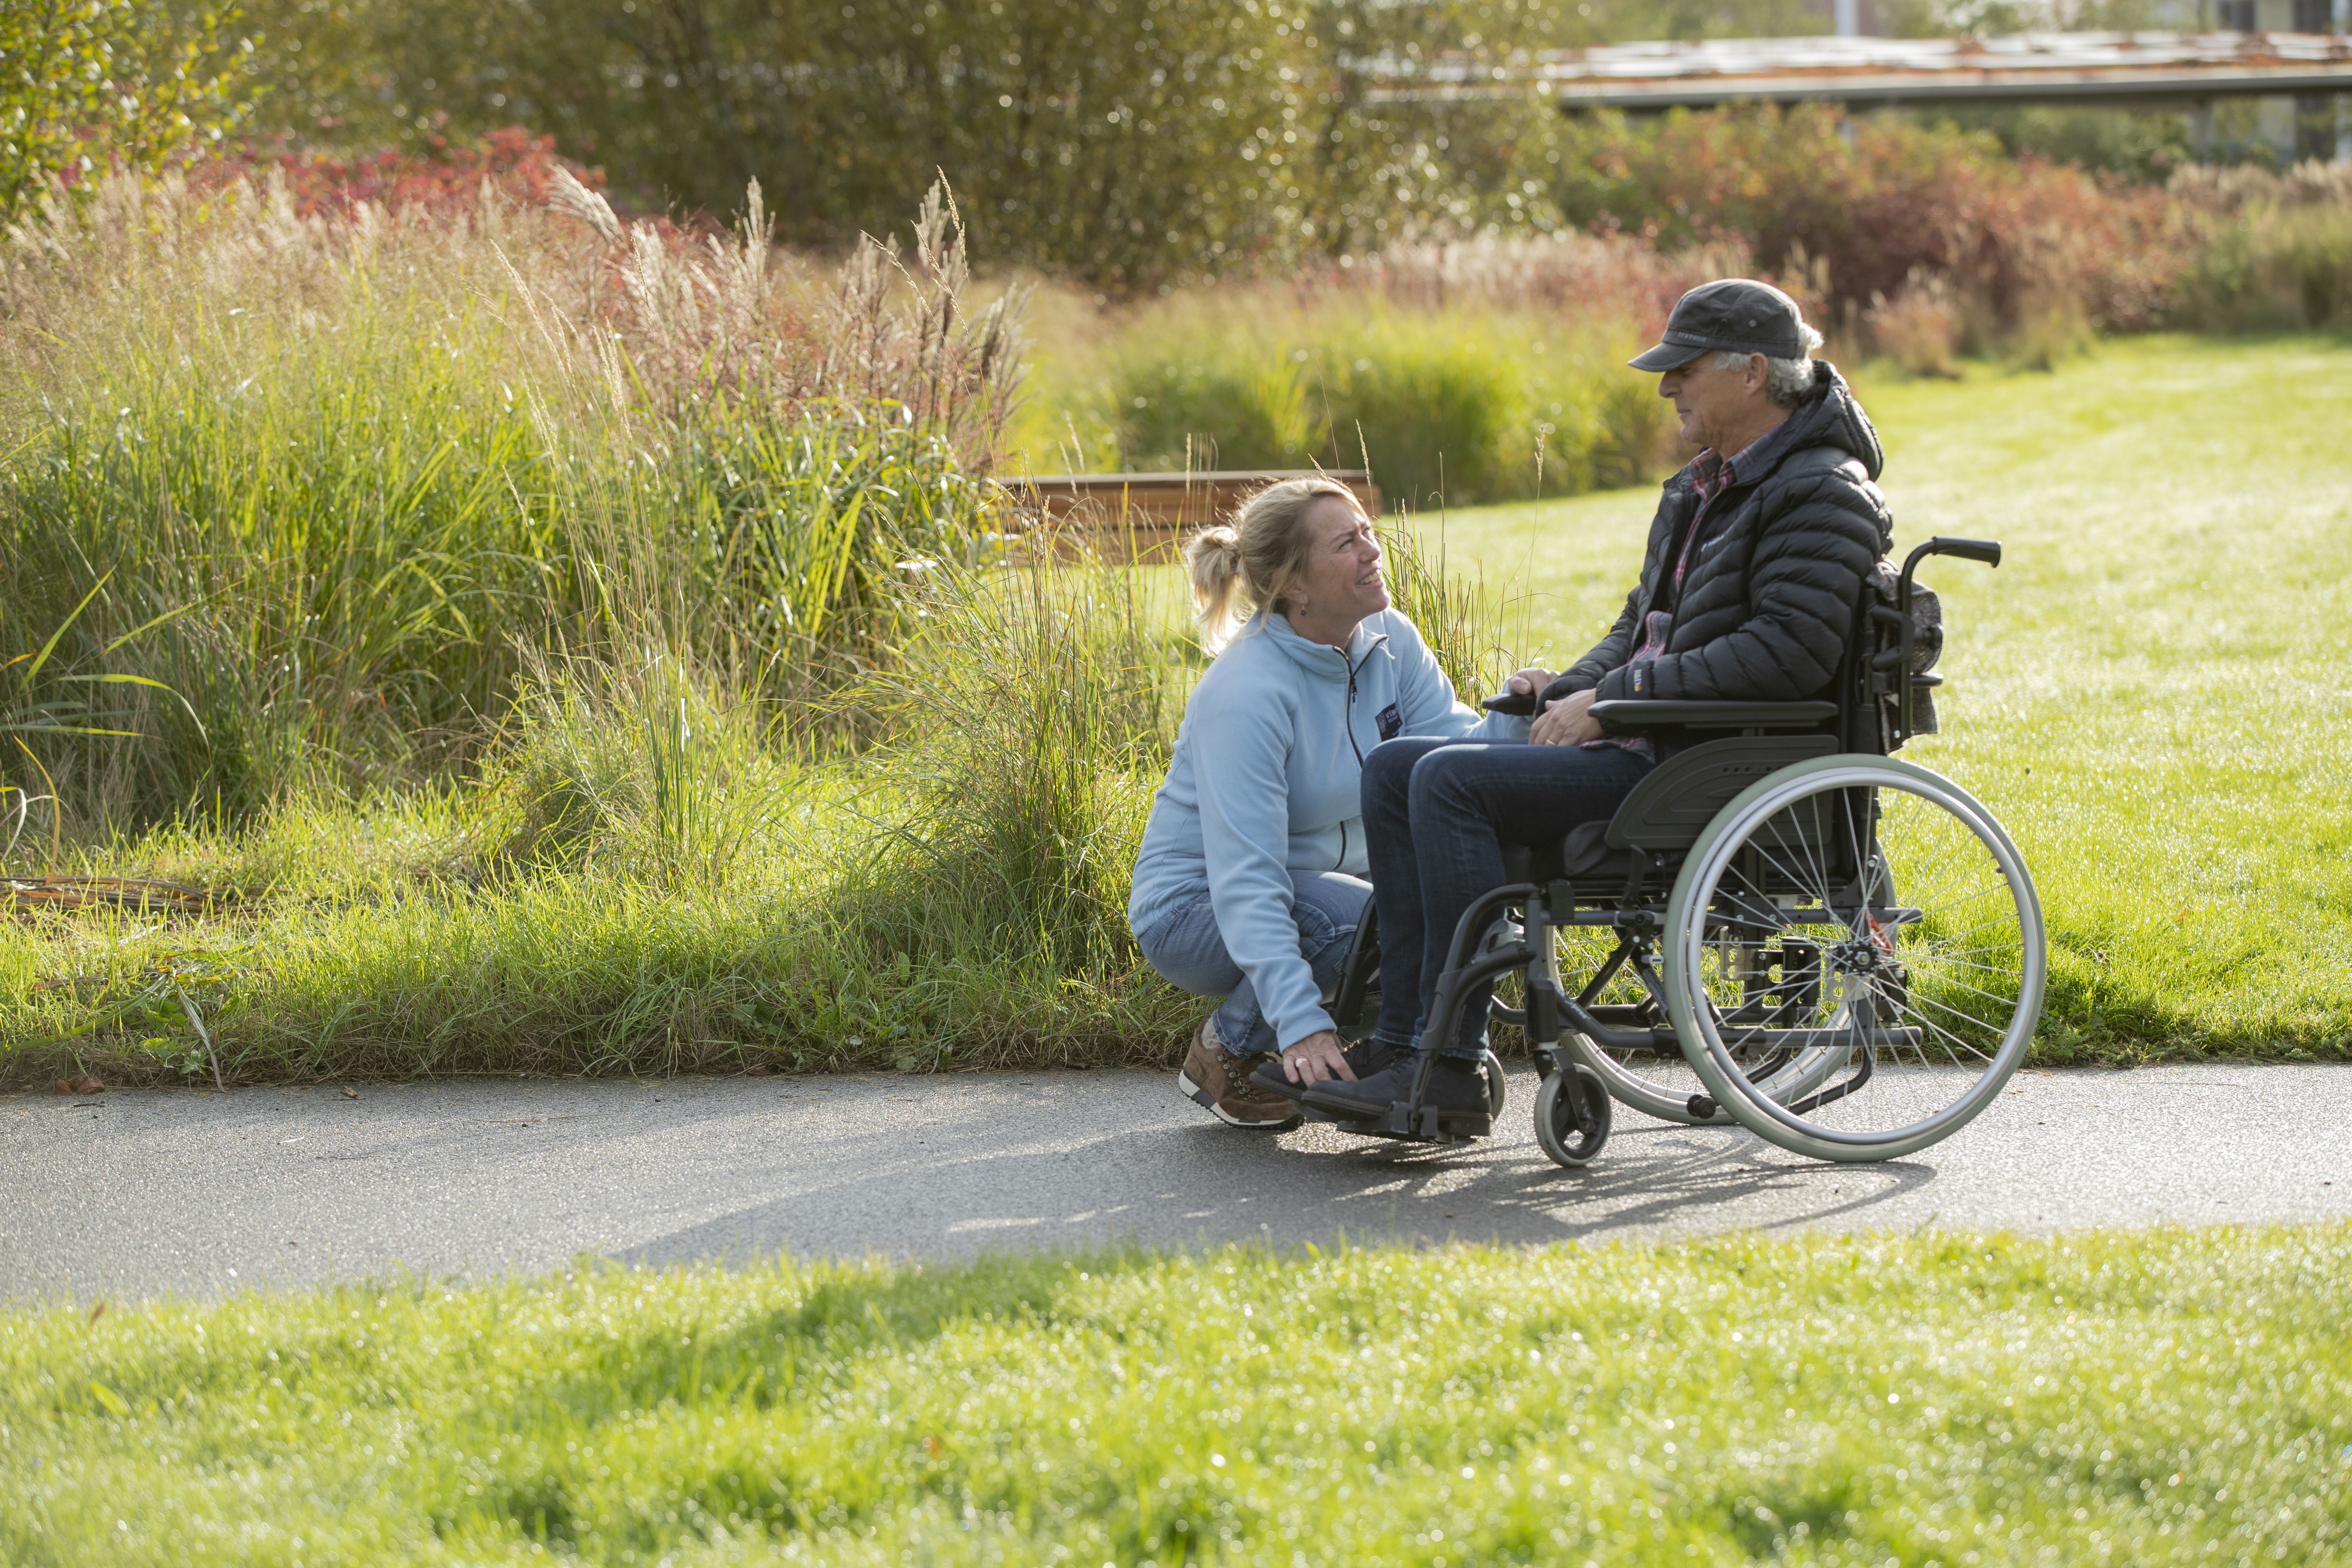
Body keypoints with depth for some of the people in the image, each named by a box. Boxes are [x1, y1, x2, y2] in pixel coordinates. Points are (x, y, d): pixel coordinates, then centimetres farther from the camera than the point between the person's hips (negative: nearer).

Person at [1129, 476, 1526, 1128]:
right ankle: (1226, 1052, -9)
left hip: (1316, 882, 7)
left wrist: (1515, 717, -35)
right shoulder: (1246, 695, -28)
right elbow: (1246, 881, -33)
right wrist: (1302, 1024, -41)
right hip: (1196, 909, -7)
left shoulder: (1389, 641, -5)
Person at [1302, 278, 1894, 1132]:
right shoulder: (1699, 488, 20)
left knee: (1452, 782, -23)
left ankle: (1449, 1068, -21)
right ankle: (1405, 1044, -7)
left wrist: (1614, 701, -20)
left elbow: (1783, 654, -23)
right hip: (1646, 749, 10)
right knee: (1395, 768, 1)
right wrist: (1572, 687, 5)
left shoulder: (1823, 495, -11)